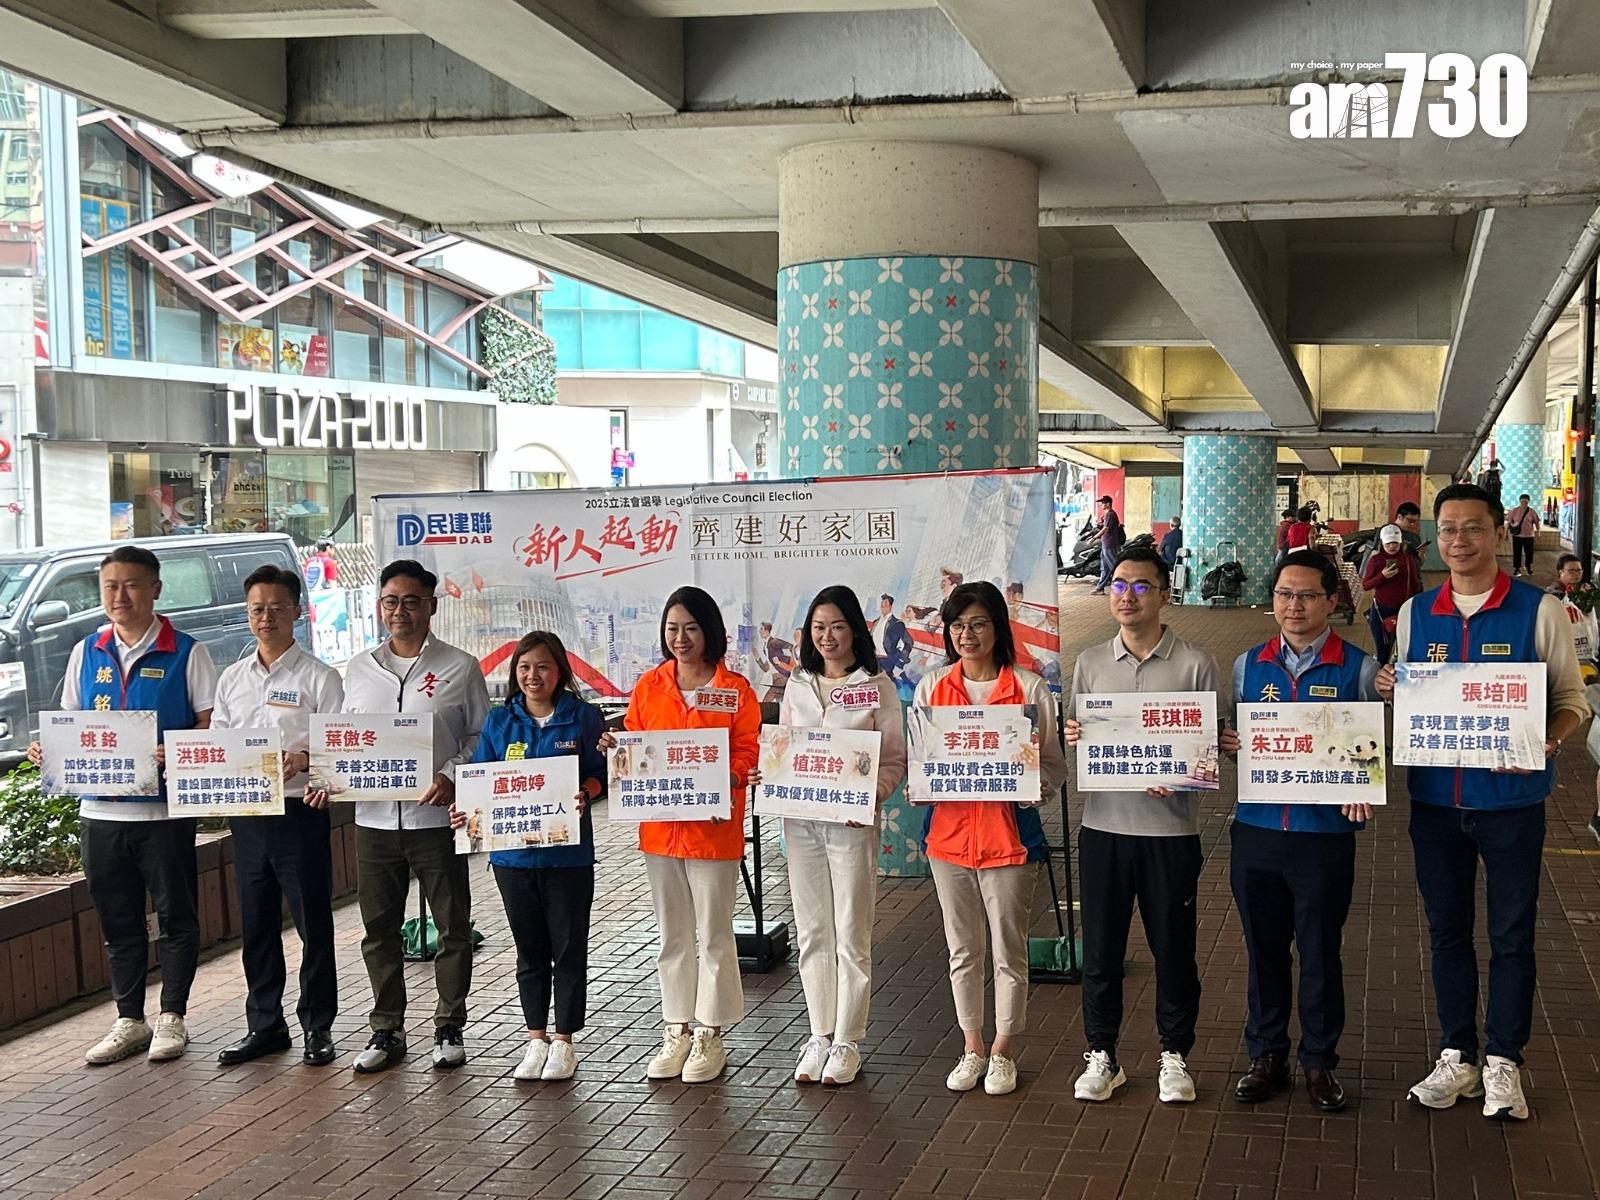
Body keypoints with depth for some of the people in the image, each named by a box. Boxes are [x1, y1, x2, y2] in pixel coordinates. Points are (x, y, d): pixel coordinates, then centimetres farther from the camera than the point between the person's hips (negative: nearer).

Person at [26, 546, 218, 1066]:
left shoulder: (186, 653, -3)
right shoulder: (86, 653, 10)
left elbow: (211, 723, -5)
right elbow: (69, 721, 15)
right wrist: (47, 749, -5)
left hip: (164, 807, -4)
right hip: (101, 809, 4)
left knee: (175, 915, 5)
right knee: (117, 921, 12)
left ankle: (171, 1018, 17)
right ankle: (129, 1021, 23)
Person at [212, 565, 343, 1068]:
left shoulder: (318, 677, -2)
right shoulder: (232, 678, 14)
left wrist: (304, 759, -25)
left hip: (299, 813, -5)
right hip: (246, 815, 5)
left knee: (313, 924, 0)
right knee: (256, 926, 11)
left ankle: (317, 1027, 11)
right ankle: (264, 1025, 23)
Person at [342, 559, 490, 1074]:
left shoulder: (460, 668, 0)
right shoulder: (358, 669, 11)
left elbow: (481, 737, 1)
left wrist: (452, 776, -15)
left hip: (436, 817, -3)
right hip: (373, 817, 3)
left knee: (452, 926, 5)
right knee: (379, 929, 9)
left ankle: (449, 1028, 19)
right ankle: (387, 1031, 21)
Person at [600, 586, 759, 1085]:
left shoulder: (735, 689, -3)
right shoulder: (649, 685, 7)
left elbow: (747, 753, -5)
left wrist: (718, 782, -23)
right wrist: (616, 749, -11)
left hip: (714, 826, -4)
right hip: (658, 826, 4)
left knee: (713, 935, 4)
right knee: (672, 935, 13)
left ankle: (710, 1035, 14)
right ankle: (677, 1031, 23)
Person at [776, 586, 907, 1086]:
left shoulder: (877, 686, -2)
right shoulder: (797, 686, 11)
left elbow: (894, 759, -3)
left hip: (852, 821, -4)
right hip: (800, 820, 4)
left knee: (851, 936, 1)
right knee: (812, 933, 9)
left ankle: (847, 1041, 12)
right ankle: (819, 1036, 18)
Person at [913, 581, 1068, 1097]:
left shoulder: (1028, 688, -3)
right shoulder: (931, 687, 6)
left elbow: (1053, 764, -1)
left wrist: (1033, 786, -21)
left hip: (1009, 833, -3)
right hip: (949, 830, 3)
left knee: (1009, 950, 5)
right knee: (962, 949, 13)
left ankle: (1003, 1052, 21)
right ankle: (971, 1048, 27)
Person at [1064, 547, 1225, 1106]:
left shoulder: (1195, 665, -3)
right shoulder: (1089, 663, 8)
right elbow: (1073, 743, 13)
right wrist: (1073, 739, -10)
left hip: (1170, 828, -2)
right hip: (1103, 824, 3)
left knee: (1173, 947, 7)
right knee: (1100, 946, 8)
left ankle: (1174, 1056, 23)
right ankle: (1101, 1056, 21)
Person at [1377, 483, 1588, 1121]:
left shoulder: (1540, 610, -6)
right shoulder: (1415, 613, 5)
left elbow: (1571, 697, -3)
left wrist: (1548, 741, -23)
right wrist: (1390, 692, -9)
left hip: (1511, 799, -3)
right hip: (1435, 798, 3)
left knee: (1512, 935, 7)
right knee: (1447, 931, 13)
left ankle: (1502, 1062, 20)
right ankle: (1456, 1057, 26)